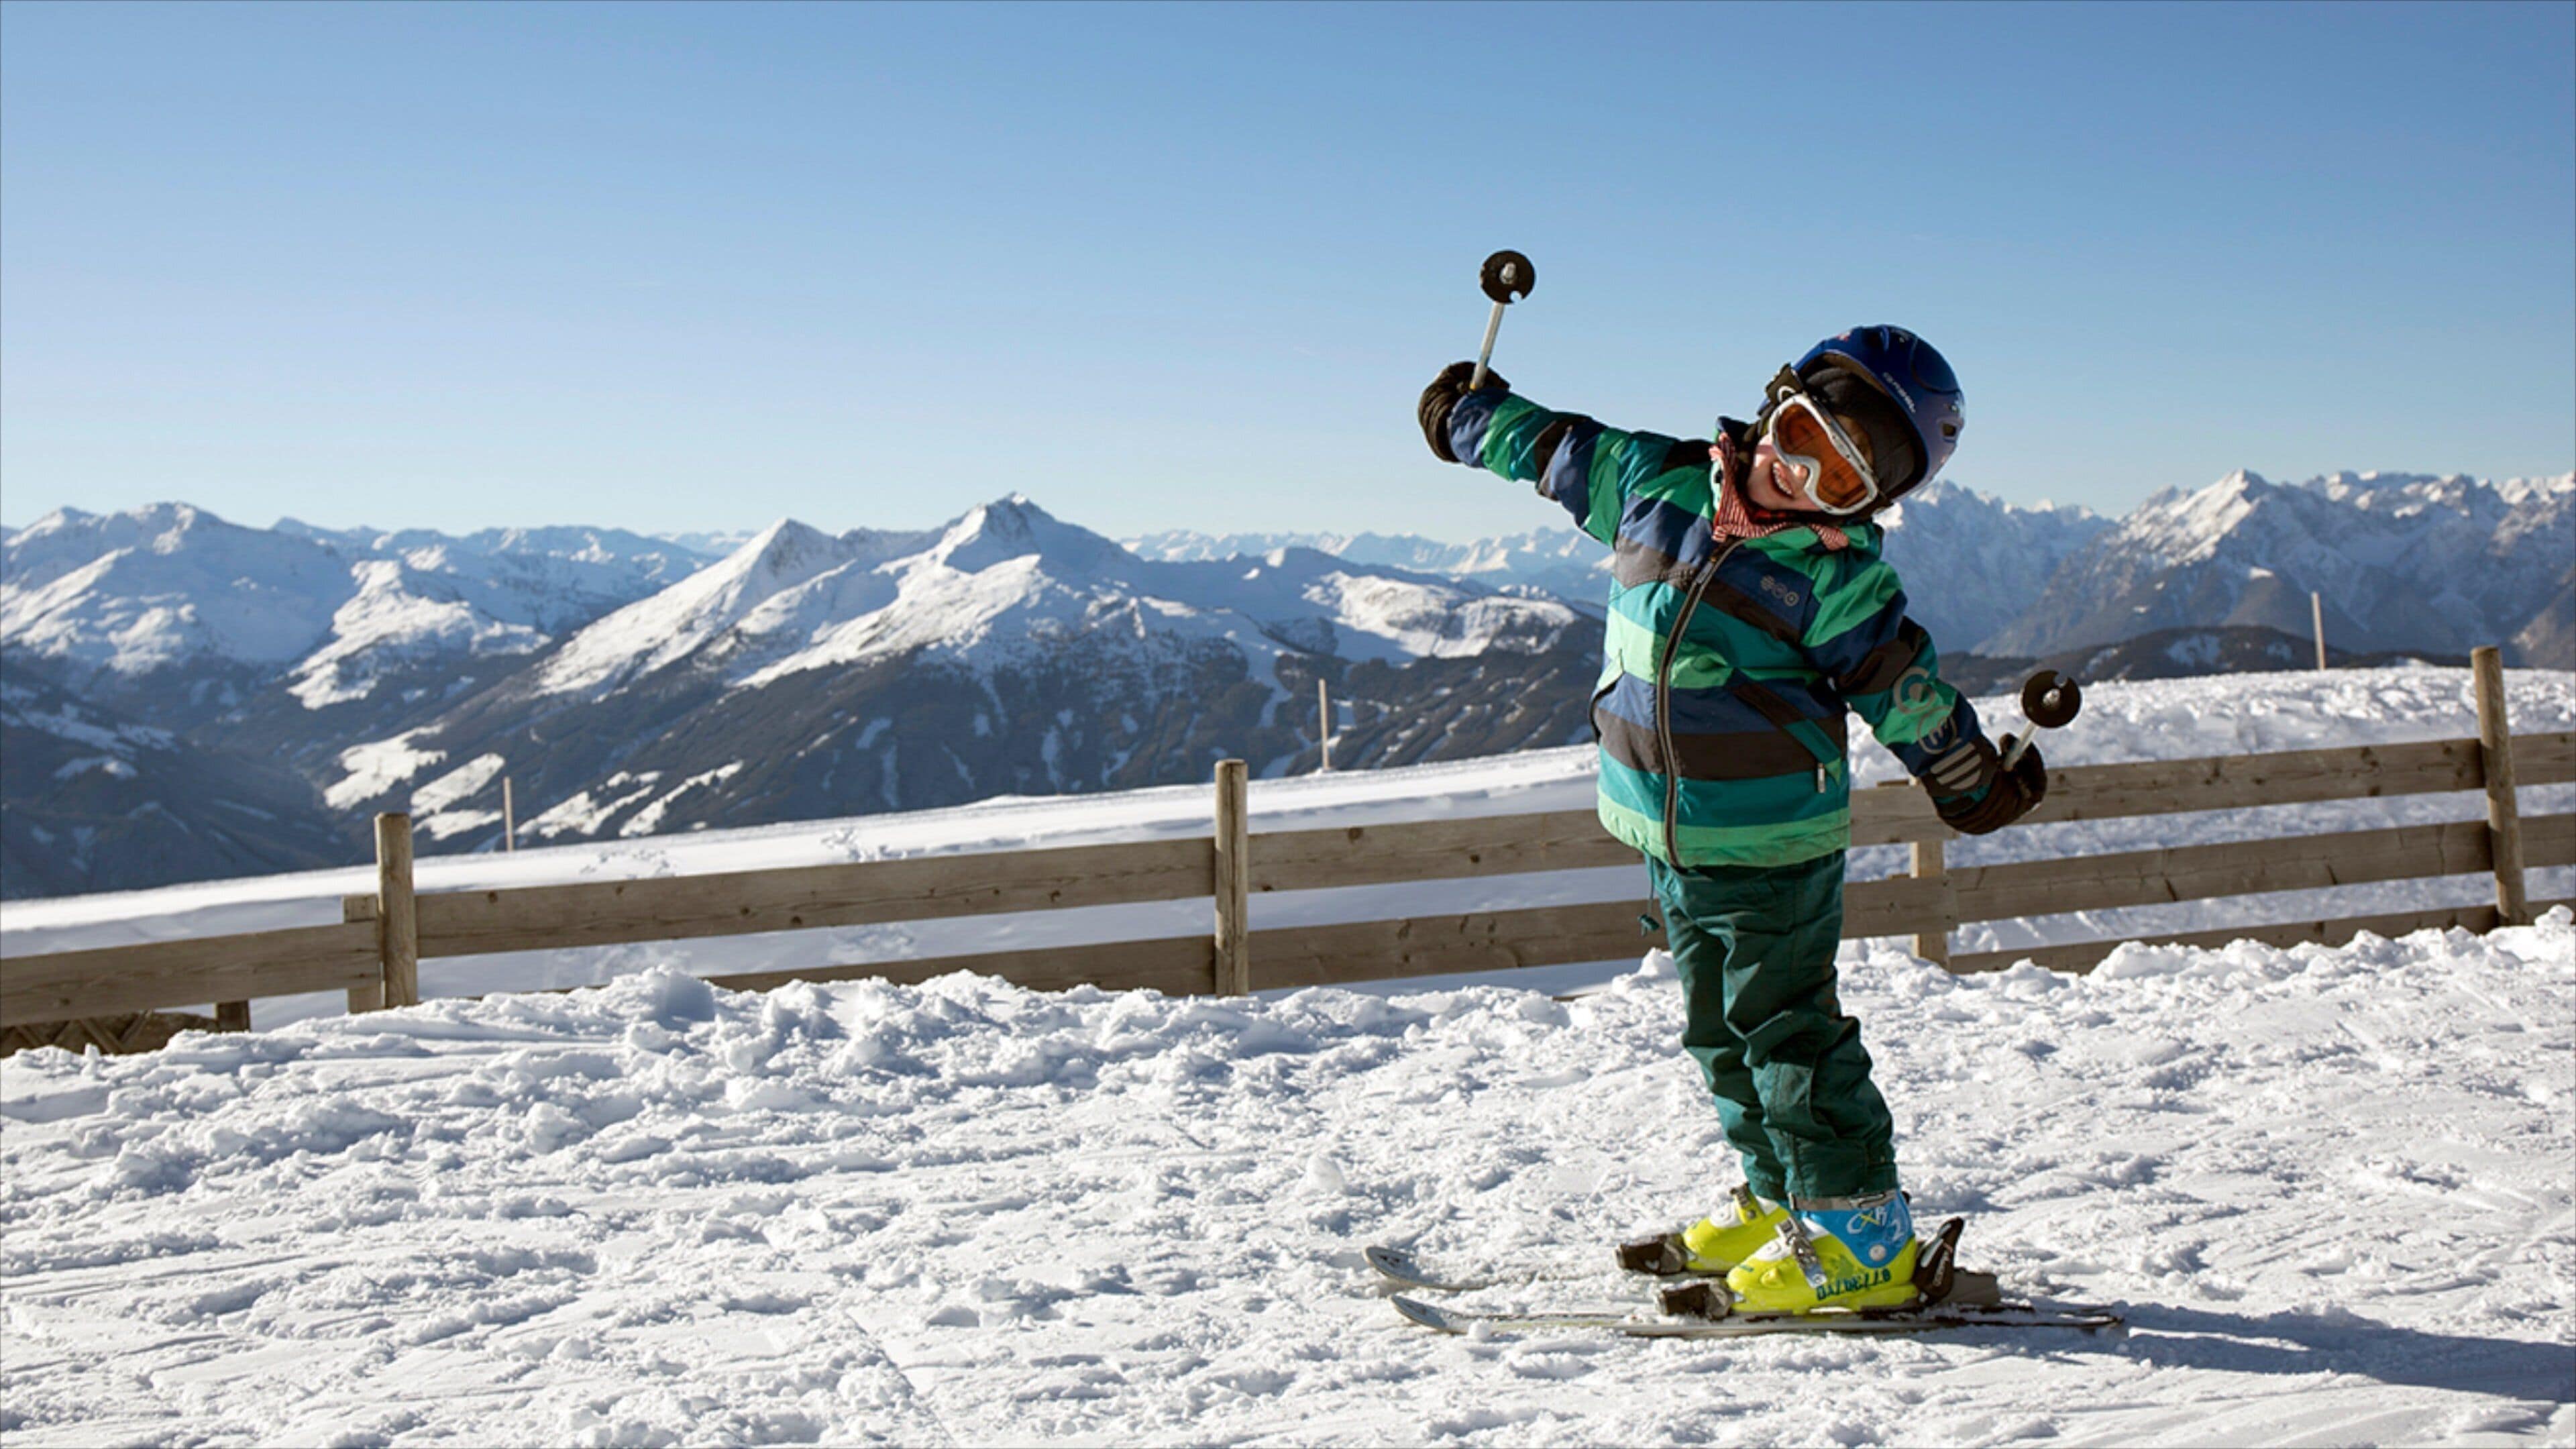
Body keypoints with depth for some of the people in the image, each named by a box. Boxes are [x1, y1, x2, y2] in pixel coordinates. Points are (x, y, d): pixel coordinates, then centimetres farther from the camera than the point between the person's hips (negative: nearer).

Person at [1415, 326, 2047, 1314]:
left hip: (1771, 851, -7)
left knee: (1787, 1034, -3)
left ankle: (1861, 1238, 7)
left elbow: (1909, 695, -4)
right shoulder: (1659, 482, 2)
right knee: (1720, 1035, 16)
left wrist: (1979, 781, -1)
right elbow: (1557, 451, 18)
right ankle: (1780, 1202, 31)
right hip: (1671, 836, 7)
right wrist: (1470, 417, 29)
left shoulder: (1839, 575, -12)